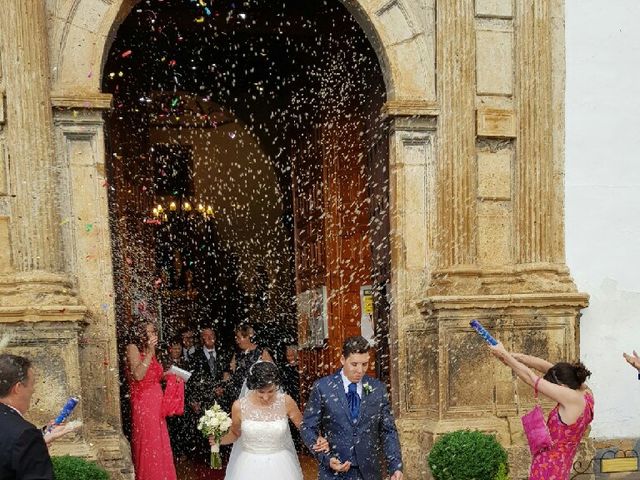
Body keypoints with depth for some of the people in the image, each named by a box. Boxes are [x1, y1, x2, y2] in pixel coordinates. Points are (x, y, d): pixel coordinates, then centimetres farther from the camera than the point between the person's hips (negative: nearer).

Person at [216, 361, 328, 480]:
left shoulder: (286, 402, -15)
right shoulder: (239, 405, -14)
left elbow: (303, 426, -1)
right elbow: (234, 434, 3)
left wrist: (317, 439, -18)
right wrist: (220, 439, -16)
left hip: (279, 465, 0)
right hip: (250, 465, 0)